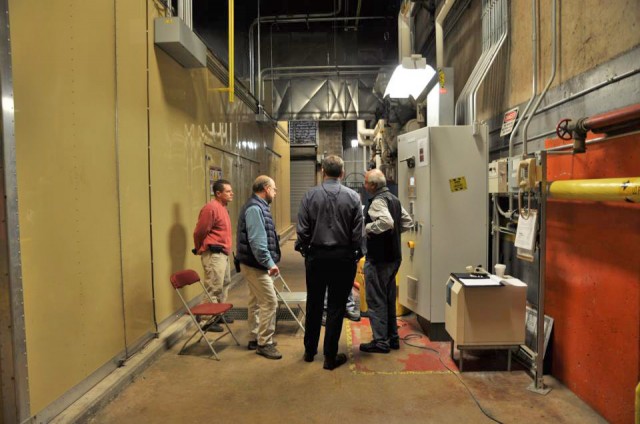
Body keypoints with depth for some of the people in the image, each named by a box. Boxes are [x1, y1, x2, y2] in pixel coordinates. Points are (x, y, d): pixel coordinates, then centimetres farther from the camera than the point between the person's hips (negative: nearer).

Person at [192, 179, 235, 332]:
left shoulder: (222, 207, 13)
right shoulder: (211, 208, -17)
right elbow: (199, 232, -15)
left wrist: (226, 250, 17)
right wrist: (200, 249, -1)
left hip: (223, 253, 10)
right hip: (213, 254, -10)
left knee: (224, 284, 19)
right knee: (214, 289, -6)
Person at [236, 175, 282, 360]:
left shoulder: (258, 206, 13)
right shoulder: (255, 208, -19)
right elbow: (257, 240, -26)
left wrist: (267, 261, 18)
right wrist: (270, 263, -22)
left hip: (254, 263, 11)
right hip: (256, 264, -11)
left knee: (256, 302, 17)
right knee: (269, 302, -6)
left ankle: (256, 339, 28)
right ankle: (264, 343, 5)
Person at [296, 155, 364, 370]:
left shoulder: (310, 196, -5)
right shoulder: (353, 197, -5)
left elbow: (302, 229, -6)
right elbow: (358, 233, -6)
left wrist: (303, 248, 9)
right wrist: (356, 254, 7)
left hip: (316, 256, 1)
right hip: (343, 257, -1)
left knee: (314, 304, 16)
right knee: (336, 307, 7)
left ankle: (310, 350, 31)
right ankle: (330, 356, 15)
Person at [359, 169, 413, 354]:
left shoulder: (378, 201, -16)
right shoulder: (394, 199, 13)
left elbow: (387, 221, -32)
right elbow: (408, 222, 17)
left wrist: (368, 227, -18)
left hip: (378, 257, -10)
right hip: (393, 256, 10)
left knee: (376, 300, 0)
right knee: (389, 298, 18)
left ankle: (380, 341, 7)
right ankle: (393, 338, 27)